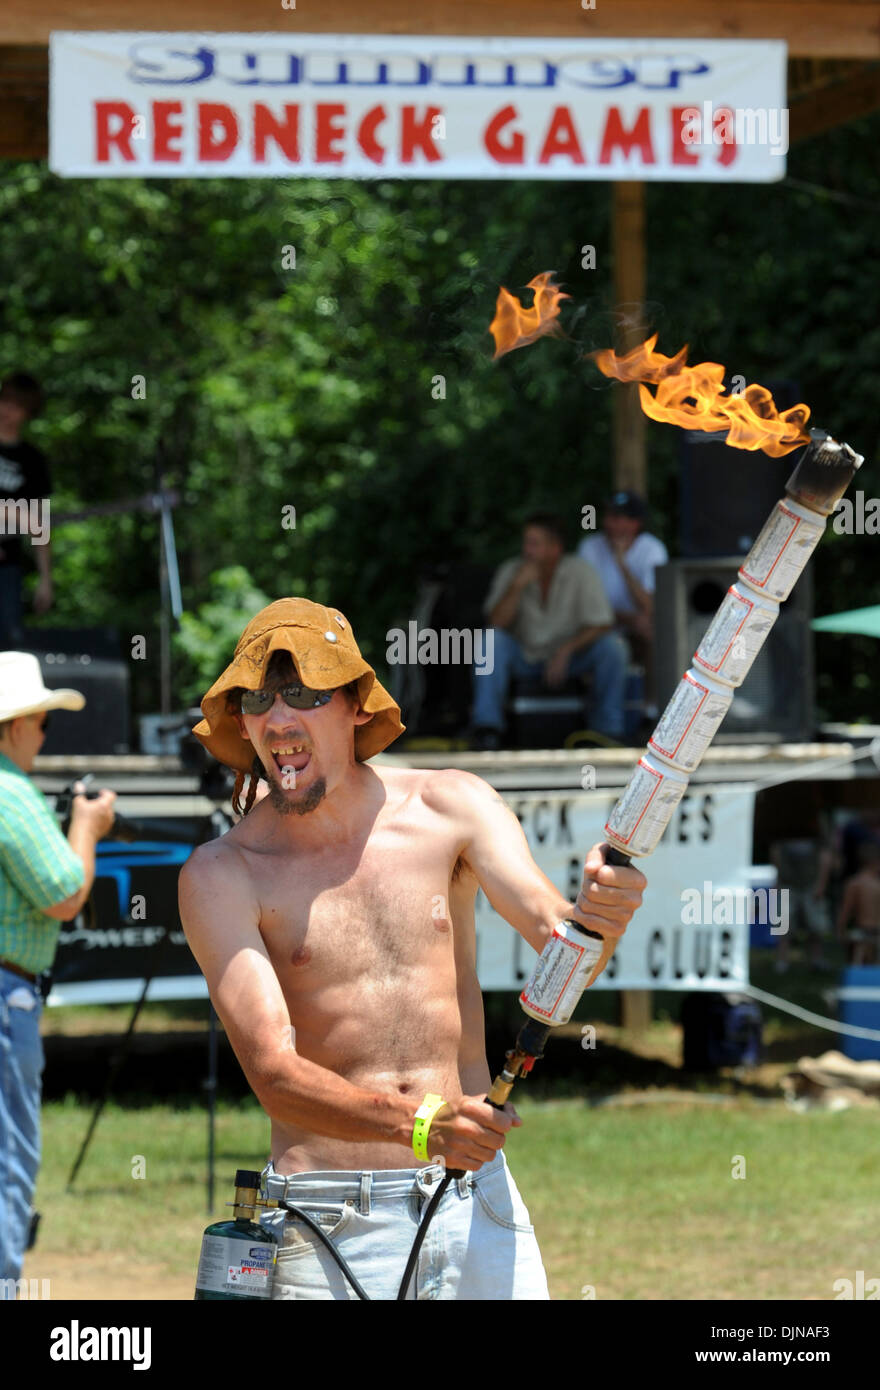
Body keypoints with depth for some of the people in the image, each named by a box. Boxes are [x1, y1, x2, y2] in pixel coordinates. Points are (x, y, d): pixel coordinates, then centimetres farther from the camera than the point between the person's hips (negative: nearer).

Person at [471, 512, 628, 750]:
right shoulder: (510, 572, -7)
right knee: (491, 640, -30)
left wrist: (566, 650, -26)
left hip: (570, 657, -1)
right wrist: (518, 585, -28)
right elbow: (497, 622, -17)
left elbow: (601, 625, -14)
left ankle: (608, 729, -14)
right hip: (524, 657, 1)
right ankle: (487, 727, -30)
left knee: (612, 646, -27)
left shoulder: (580, 573, -11)